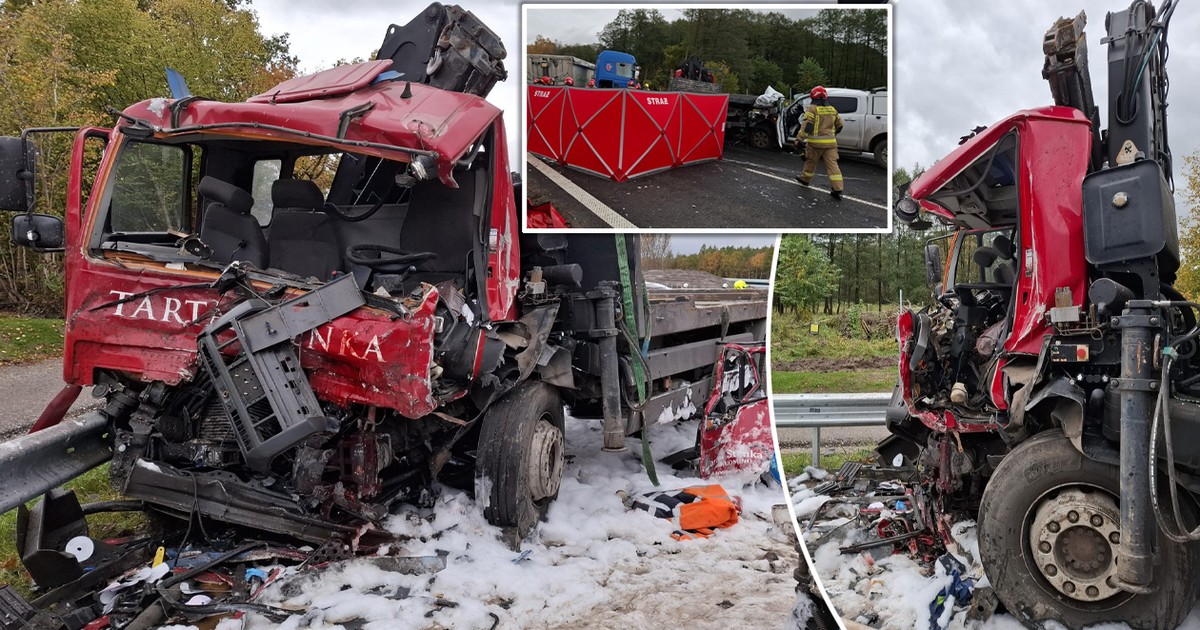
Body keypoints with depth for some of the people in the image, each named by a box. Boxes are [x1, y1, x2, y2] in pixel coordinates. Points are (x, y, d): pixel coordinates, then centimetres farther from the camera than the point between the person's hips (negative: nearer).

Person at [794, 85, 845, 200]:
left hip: (815, 142, -4)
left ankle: (805, 178, 37)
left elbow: (806, 126, -16)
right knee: (832, 164, -1)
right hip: (830, 142, 4)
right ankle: (837, 189, -8)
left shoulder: (812, 109, -7)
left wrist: (799, 138, -15)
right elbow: (839, 125, 22)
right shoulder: (832, 109, 12)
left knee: (811, 162, 16)